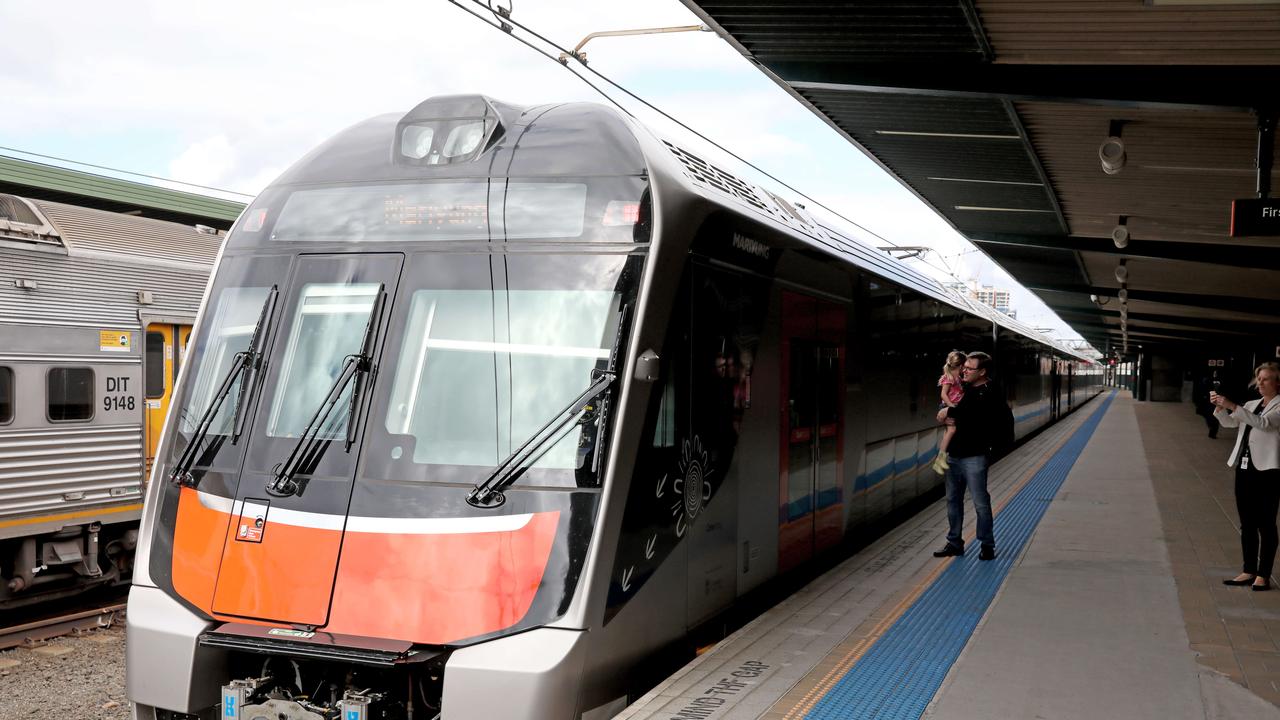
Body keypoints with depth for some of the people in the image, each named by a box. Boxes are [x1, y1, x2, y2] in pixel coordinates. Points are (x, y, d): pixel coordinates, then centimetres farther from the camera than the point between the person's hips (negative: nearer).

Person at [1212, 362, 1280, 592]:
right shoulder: (1251, 405, 17)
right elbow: (1229, 422, 11)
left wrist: (1232, 406, -27)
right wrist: (1219, 407, -9)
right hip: (1244, 468, 7)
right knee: (1247, 524, 10)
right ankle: (1249, 571, 17)